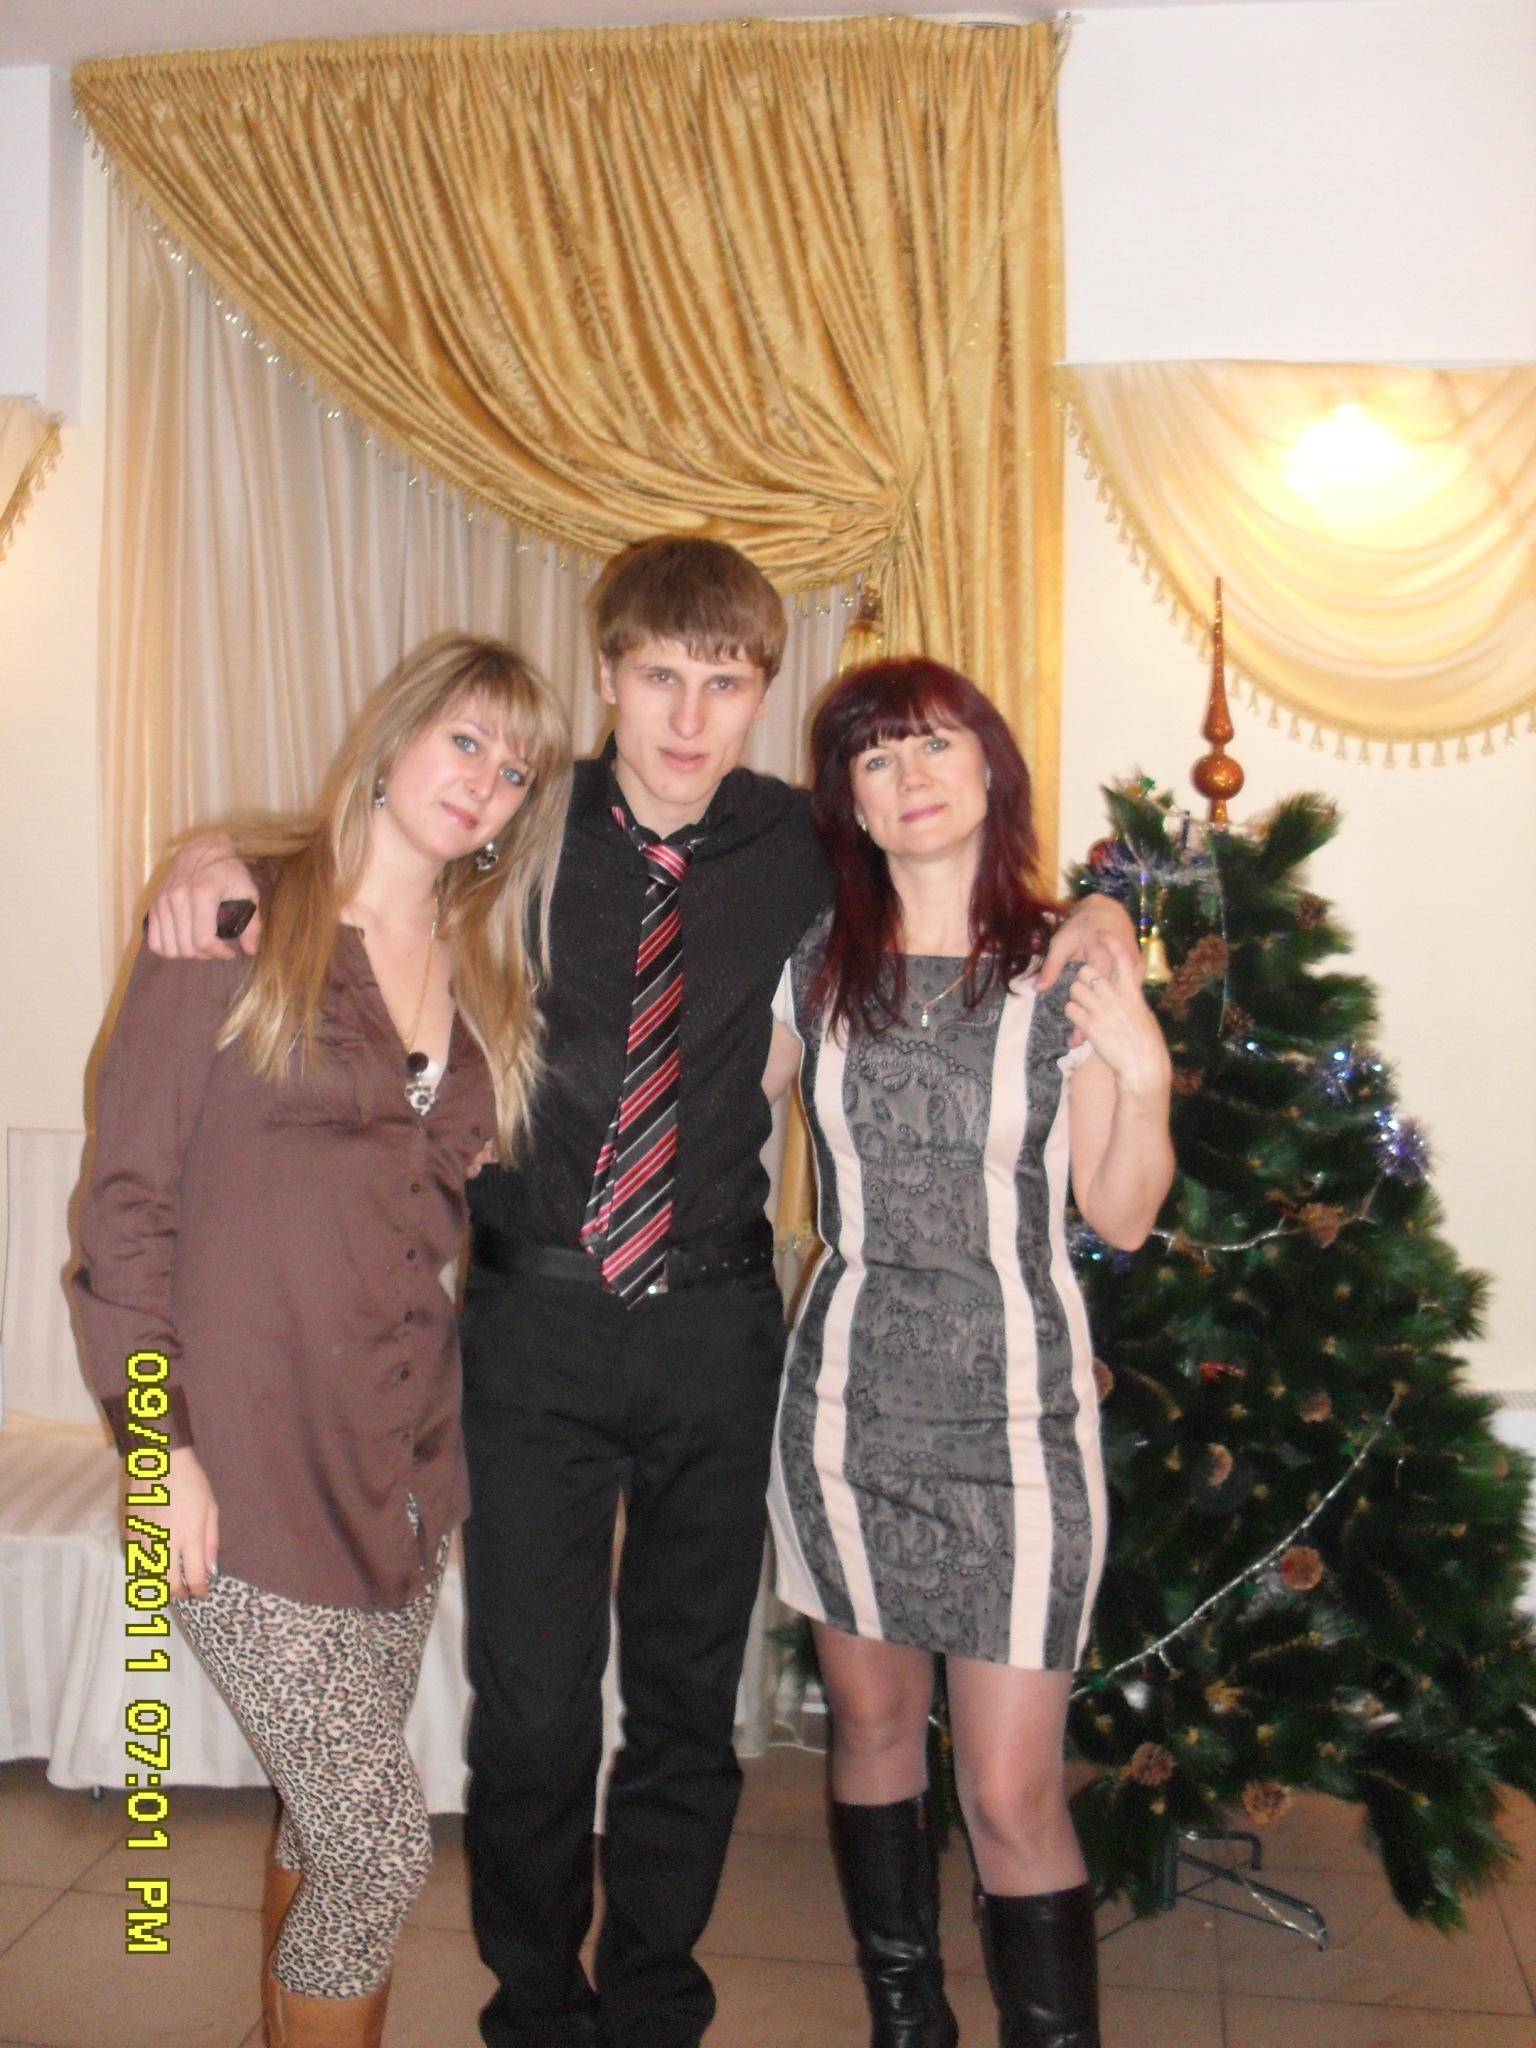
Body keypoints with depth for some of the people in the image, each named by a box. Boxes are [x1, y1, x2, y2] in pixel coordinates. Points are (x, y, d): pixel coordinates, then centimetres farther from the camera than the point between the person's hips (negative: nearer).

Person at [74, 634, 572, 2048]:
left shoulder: (483, 971, 11)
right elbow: (129, 1185, -7)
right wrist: (158, 1433, -12)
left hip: (405, 1452, 6)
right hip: (251, 1454, -5)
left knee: (329, 1824, 15)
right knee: (382, 1842, -4)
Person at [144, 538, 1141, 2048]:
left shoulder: (800, 848, 0)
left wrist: (1089, 917, -3)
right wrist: (220, 855, -13)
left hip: (717, 1317, 2)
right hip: (536, 1313, -1)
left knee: (690, 1698, 15)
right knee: (532, 1704, 6)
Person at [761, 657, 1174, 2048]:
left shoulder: (1065, 970, -5)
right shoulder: (815, 967, 1)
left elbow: (1121, 1217, -3)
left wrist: (1141, 1074, -17)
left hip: (1013, 1411, -2)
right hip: (849, 1398, 3)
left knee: (1011, 1793, -3)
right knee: (874, 1725, 17)